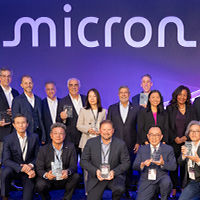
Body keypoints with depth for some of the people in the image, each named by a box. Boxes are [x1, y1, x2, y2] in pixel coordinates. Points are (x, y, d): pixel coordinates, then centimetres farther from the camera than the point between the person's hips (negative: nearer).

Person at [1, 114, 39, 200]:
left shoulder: (34, 137, -1)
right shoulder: (8, 139, -7)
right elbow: (6, 160, -13)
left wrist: (31, 165, -17)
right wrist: (21, 167, -28)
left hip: (29, 169, 2)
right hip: (14, 169, -1)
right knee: (6, 172, -31)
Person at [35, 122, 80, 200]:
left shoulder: (70, 147, -1)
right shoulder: (43, 149, -4)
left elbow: (73, 166, -7)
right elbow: (39, 169, -8)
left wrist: (67, 171, -32)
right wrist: (46, 174, -32)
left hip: (63, 179, 1)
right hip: (48, 179, -1)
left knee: (76, 176, -26)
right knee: (40, 185, -31)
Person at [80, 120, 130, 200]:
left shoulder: (121, 144, -4)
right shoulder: (91, 142, -2)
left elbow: (126, 163, -1)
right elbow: (83, 161, -1)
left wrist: (114, 172, -18)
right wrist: (96, 171, -16)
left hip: (114, 175, -1)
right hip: (96, 177, 1)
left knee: (119, 189, -30)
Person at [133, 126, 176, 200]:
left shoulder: (168, 149, 5)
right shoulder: (142, 149, 8)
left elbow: (173, 166, -4)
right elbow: (134, 166, 1)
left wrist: (163, 163, -24)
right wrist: (142, 164, -21)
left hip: (162, 178, -1)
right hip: (146, 181, 1)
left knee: (166, 182, -34)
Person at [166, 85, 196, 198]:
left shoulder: (191, 108, 10)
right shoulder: (170, 108, 4)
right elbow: (167, 126, 1)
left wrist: (186, 137, -7)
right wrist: (175, 138, -9)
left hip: (187, 141, 1)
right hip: (173, 142, -1)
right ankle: (174, 189, 11)